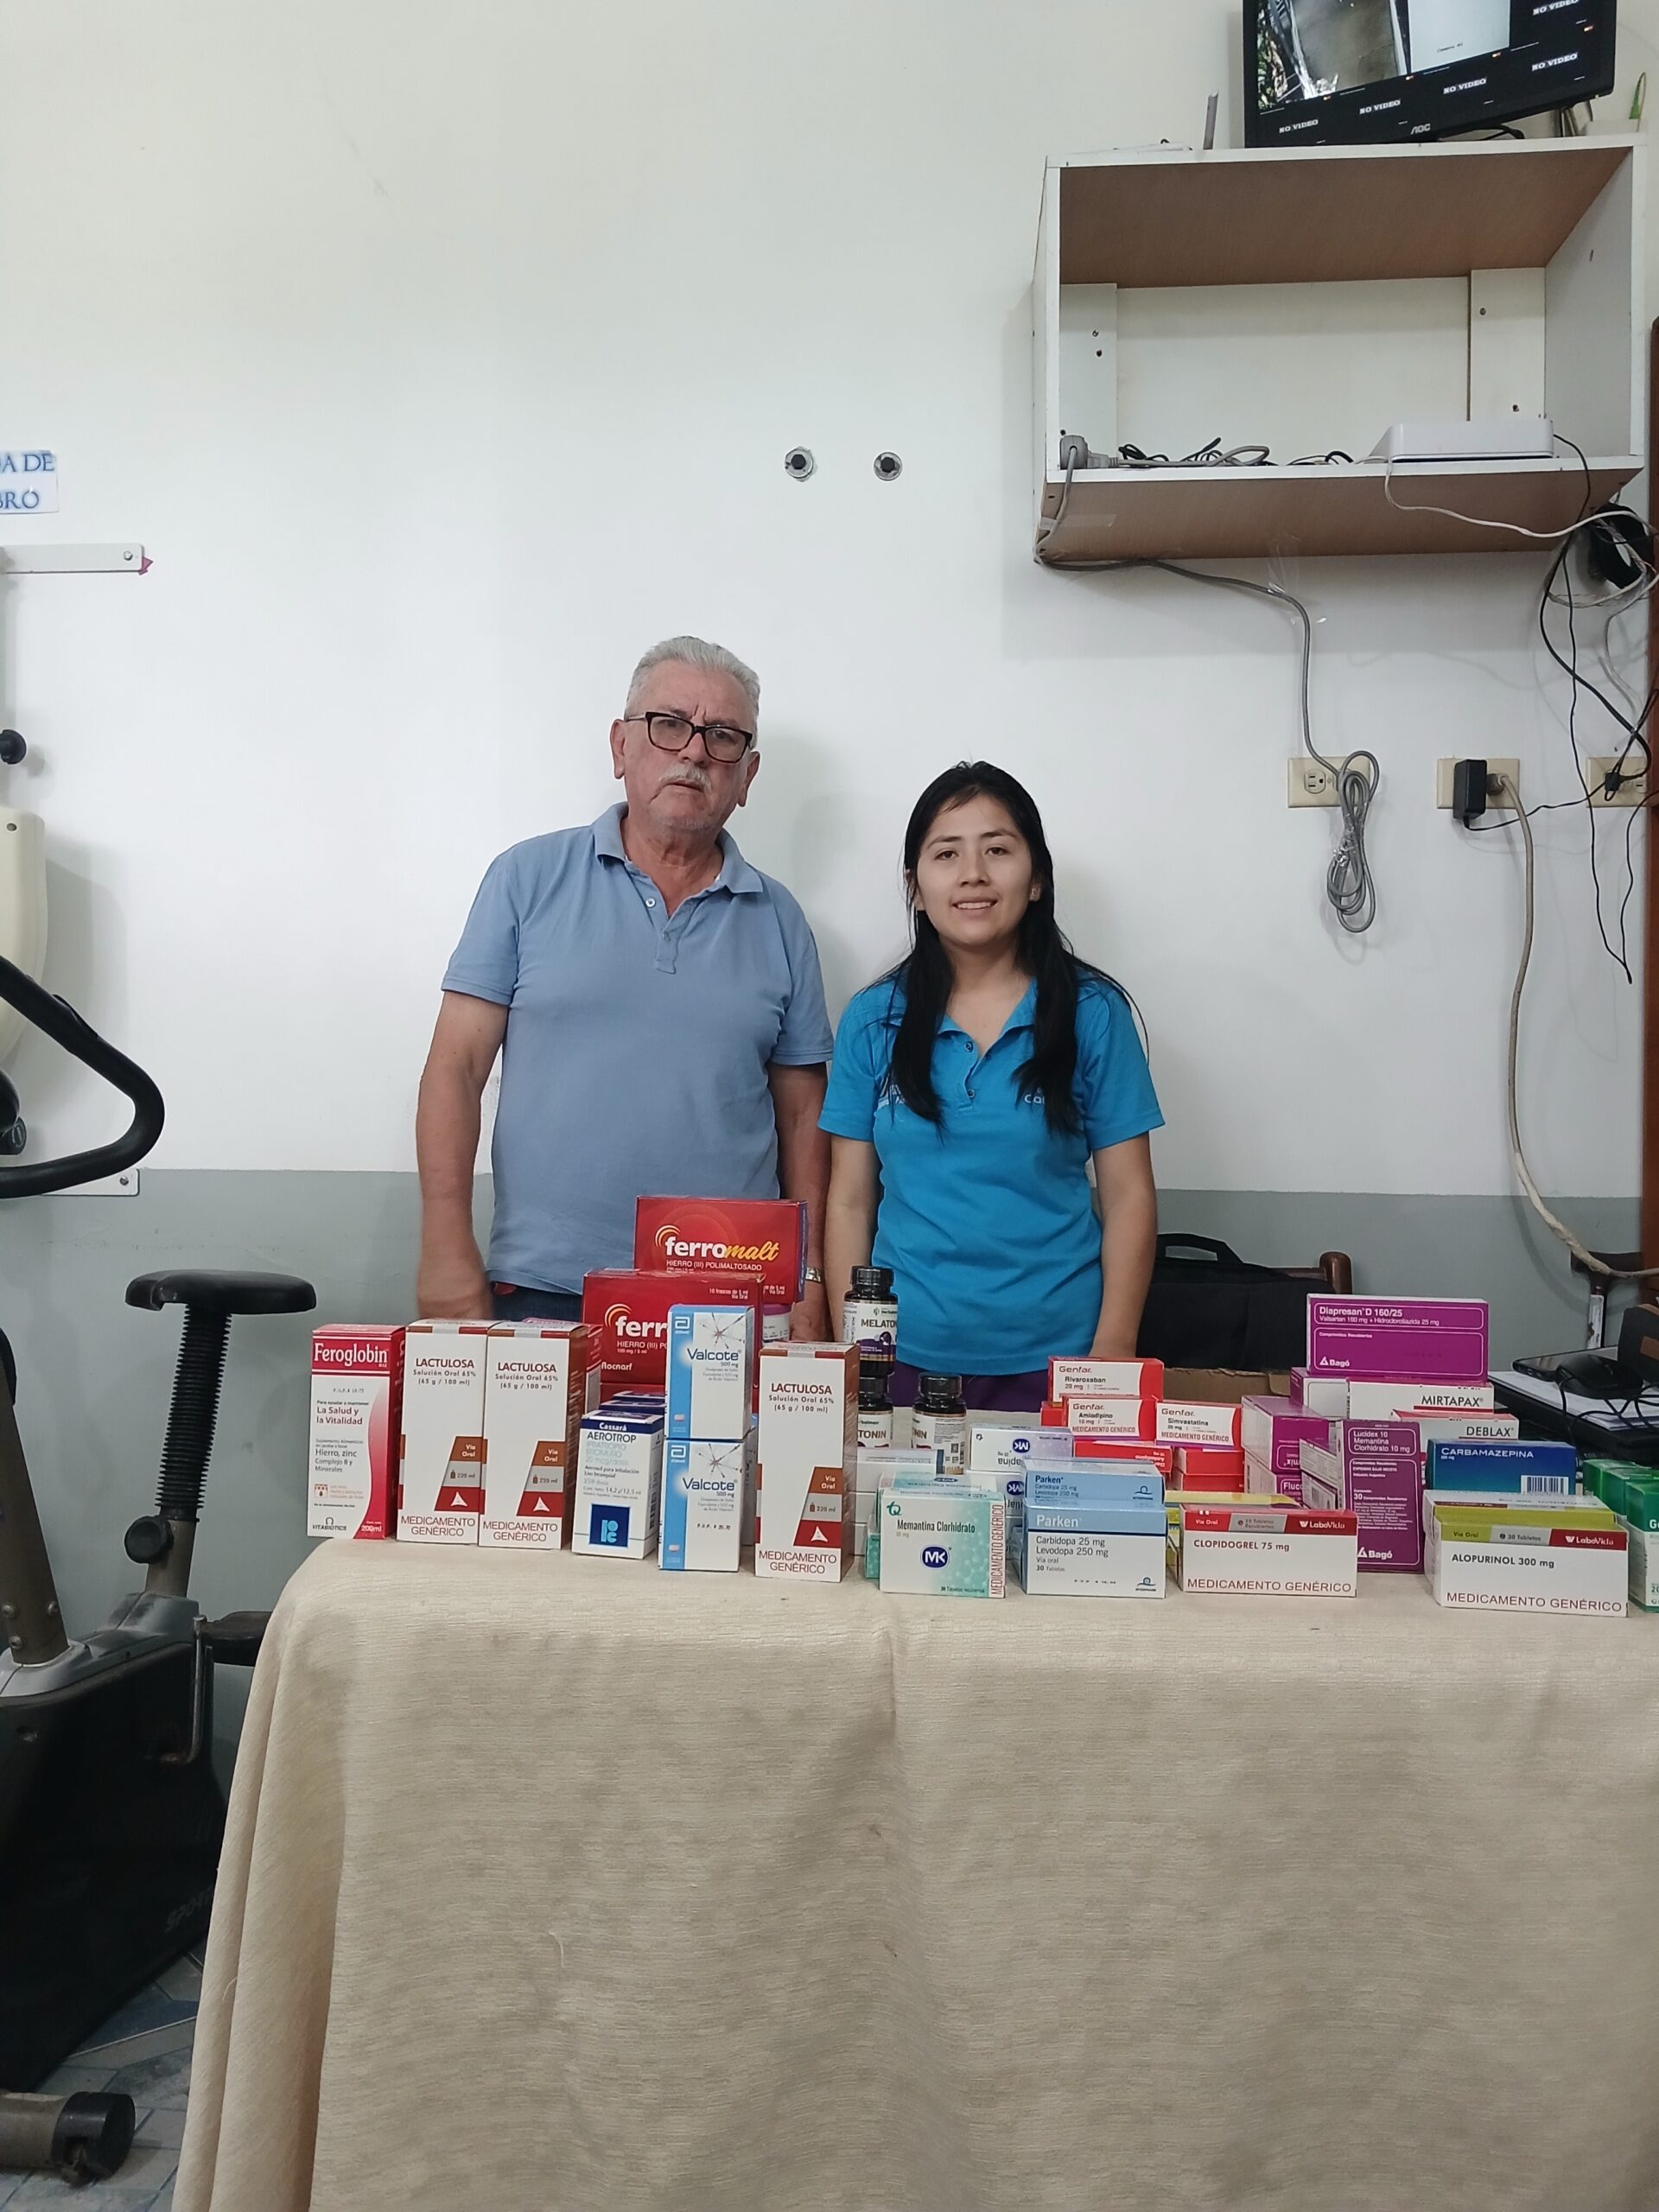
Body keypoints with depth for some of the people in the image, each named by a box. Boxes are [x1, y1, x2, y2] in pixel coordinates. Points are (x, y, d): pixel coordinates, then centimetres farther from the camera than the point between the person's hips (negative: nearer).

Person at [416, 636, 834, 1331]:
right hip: (540, 1291, -1)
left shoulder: (779, 921, 9)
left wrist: (809, 1282, 4)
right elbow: (455, 1068, -1)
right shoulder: (529, 878, 3)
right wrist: (448, 1253, -8)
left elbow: (801, 1116, 10)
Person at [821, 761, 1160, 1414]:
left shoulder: (1092, 1013, -1)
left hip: (1052, 1361, -1)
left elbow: (1128, 1196, 0)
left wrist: (1113, 1354, -6)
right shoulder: (872, 1019, 3)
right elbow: (849, 1201, 5)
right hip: (903, 1360, 1)